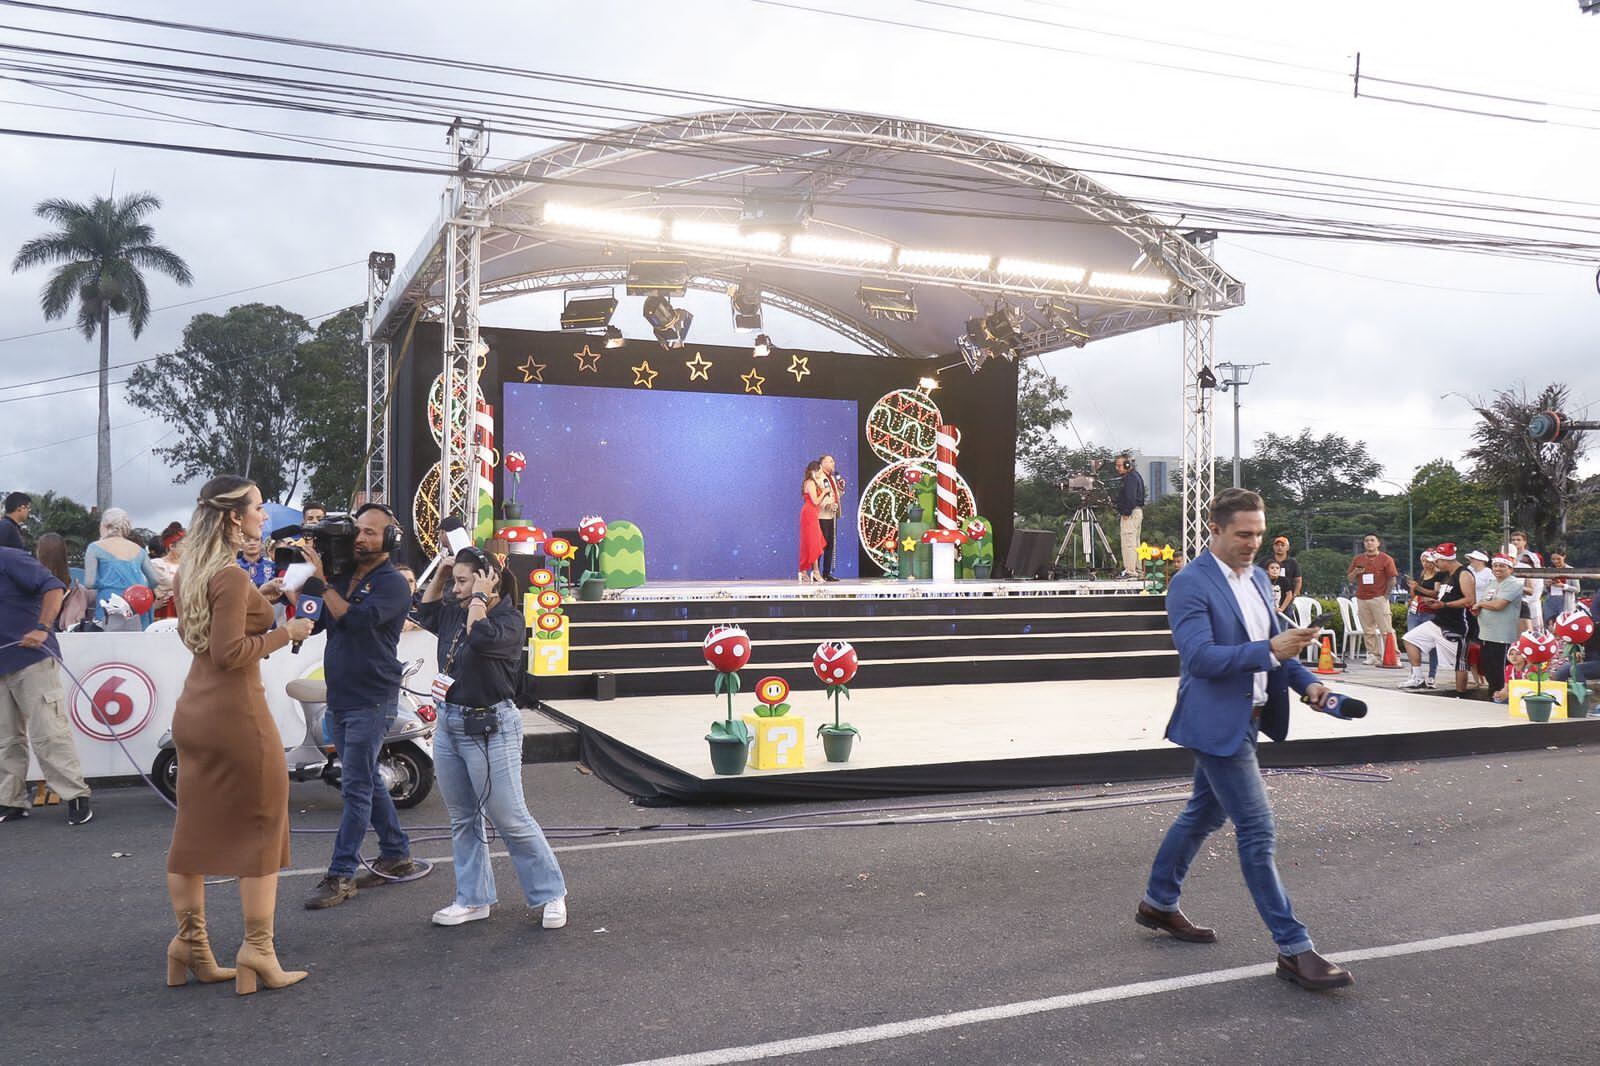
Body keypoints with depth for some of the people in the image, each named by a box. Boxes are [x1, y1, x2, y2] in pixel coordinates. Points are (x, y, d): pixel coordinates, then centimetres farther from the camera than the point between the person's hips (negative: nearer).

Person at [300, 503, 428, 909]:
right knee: (368, 782, 15)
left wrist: (321, 581, -20)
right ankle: (397, 856, 27)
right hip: (340, 698, 8)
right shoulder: (343, 576, 11)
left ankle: (340, 875, 0)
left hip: (371, 700, -8)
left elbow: (354, 619, -25)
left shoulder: (392, 584, -10)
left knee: (356, 788, -5)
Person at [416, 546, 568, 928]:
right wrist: (439, 575, 13)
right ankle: (473, 900, 25)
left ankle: (551, 894, 11)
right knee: (462, 820, 14)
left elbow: (481, 638, -33)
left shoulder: (509, 618, -14)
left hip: (490, 729, -8)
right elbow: (425, 613, 28)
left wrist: (480, 596, -20)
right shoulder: (455, 612, 8)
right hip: (449, 724, 8)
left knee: (511, 820, -2)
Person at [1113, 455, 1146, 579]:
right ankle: (1138, 570, 20)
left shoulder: (1130, 478, -15)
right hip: (1138, 512, 11)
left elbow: (1130, 498, -23)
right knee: (1135, 543, 15)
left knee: (1128, 542, -11)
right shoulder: (1135, 476, 18)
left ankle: (1130, 571, -12)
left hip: (1130, 514, -11)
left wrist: (1126, 513, -18)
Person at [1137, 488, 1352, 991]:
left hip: (1246, 719, 9)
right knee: (1257, 831, -7)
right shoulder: (1190, 584, -16)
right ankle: (1293, 949, -1)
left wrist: (1307, 682, 1)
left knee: (1204, 814, 20)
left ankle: (1158, 903, 37)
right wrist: (1270, 651, -31)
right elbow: (1199, 656, -25)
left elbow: (1272, 643, 18)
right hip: (1216, 721, -9)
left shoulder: (1257, 577, 11)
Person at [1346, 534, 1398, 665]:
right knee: (1368, 631, 4)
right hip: (1362, 599, 4)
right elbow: (1349, 579, 15)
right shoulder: (1357, 559, 14)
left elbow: (1392, 580, 0)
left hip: (1379, 599, -4)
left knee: (1386, 629, -8)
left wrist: (1385, 596, -5)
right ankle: (1373, 655, 8)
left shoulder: (1385, 559, 3)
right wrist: (1355, 572, -5)